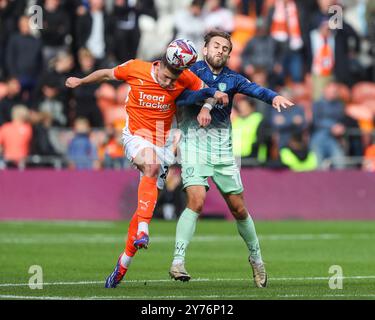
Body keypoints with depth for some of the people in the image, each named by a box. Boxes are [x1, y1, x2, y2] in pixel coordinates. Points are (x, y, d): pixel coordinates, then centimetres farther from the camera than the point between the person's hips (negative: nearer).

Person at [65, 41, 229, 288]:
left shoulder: (185, 78, -9)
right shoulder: (135, 69, -12)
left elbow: (209, 90, 5)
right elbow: (107, 74, 6)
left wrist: (206, 108, -16)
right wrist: (80, 81, 21)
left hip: (162, 144, 3)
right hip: (136, 137, -2)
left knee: (147, 205, -1)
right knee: (152, 165, -37)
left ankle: (124, 263, 10)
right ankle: (142, 229, -43)